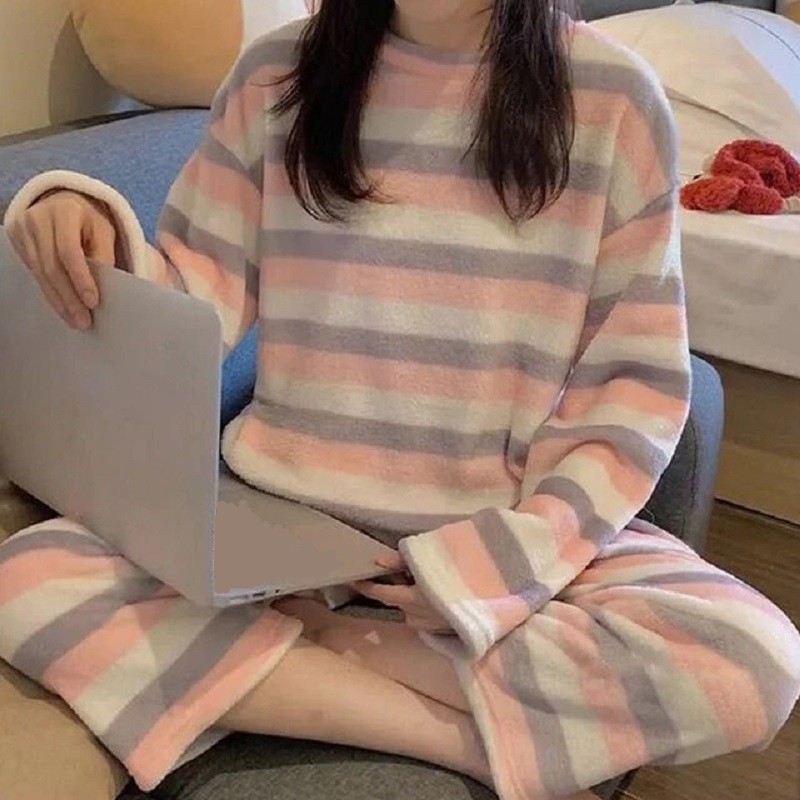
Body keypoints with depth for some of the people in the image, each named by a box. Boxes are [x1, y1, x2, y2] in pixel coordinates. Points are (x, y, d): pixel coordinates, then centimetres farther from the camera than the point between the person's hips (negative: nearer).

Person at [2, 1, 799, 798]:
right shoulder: (278, 74, 1)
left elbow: (637, 379, -4)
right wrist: (104, 248, -19)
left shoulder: (613, 96, -4)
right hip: (283, 504, 2)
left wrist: (511, 558, -15)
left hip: (517, 521, -1)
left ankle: (314, 643, -13)